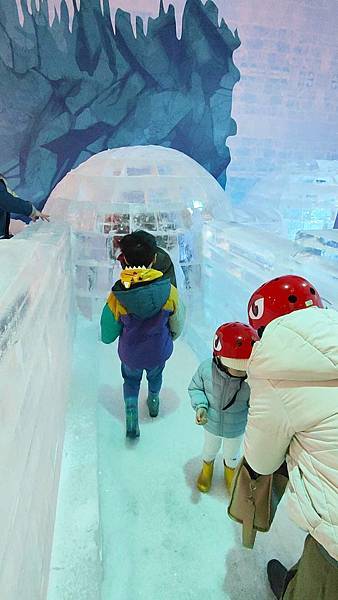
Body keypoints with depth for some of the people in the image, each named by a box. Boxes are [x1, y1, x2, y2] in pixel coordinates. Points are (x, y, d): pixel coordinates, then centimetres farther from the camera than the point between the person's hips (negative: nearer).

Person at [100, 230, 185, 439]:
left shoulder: (117, 296, -27)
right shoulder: (169, 291, -26)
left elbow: (107, 335, -13)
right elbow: (177, 324, -8)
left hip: (130, 353, -1)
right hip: (159, 351, 1)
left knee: (131, 379, 31)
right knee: (155, 375, 33)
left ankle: (132, 415, 25)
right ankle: (154, 402, 59)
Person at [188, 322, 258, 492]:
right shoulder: (206, 368, -33)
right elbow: (195, 388, -13)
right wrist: (200, 406, -27)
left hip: (236, 430, 0)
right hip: (211, 425, 1)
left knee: (232, 455, 33)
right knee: (210, 450, 34)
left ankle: (230, 468, 70)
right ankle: (207, 466, 69)